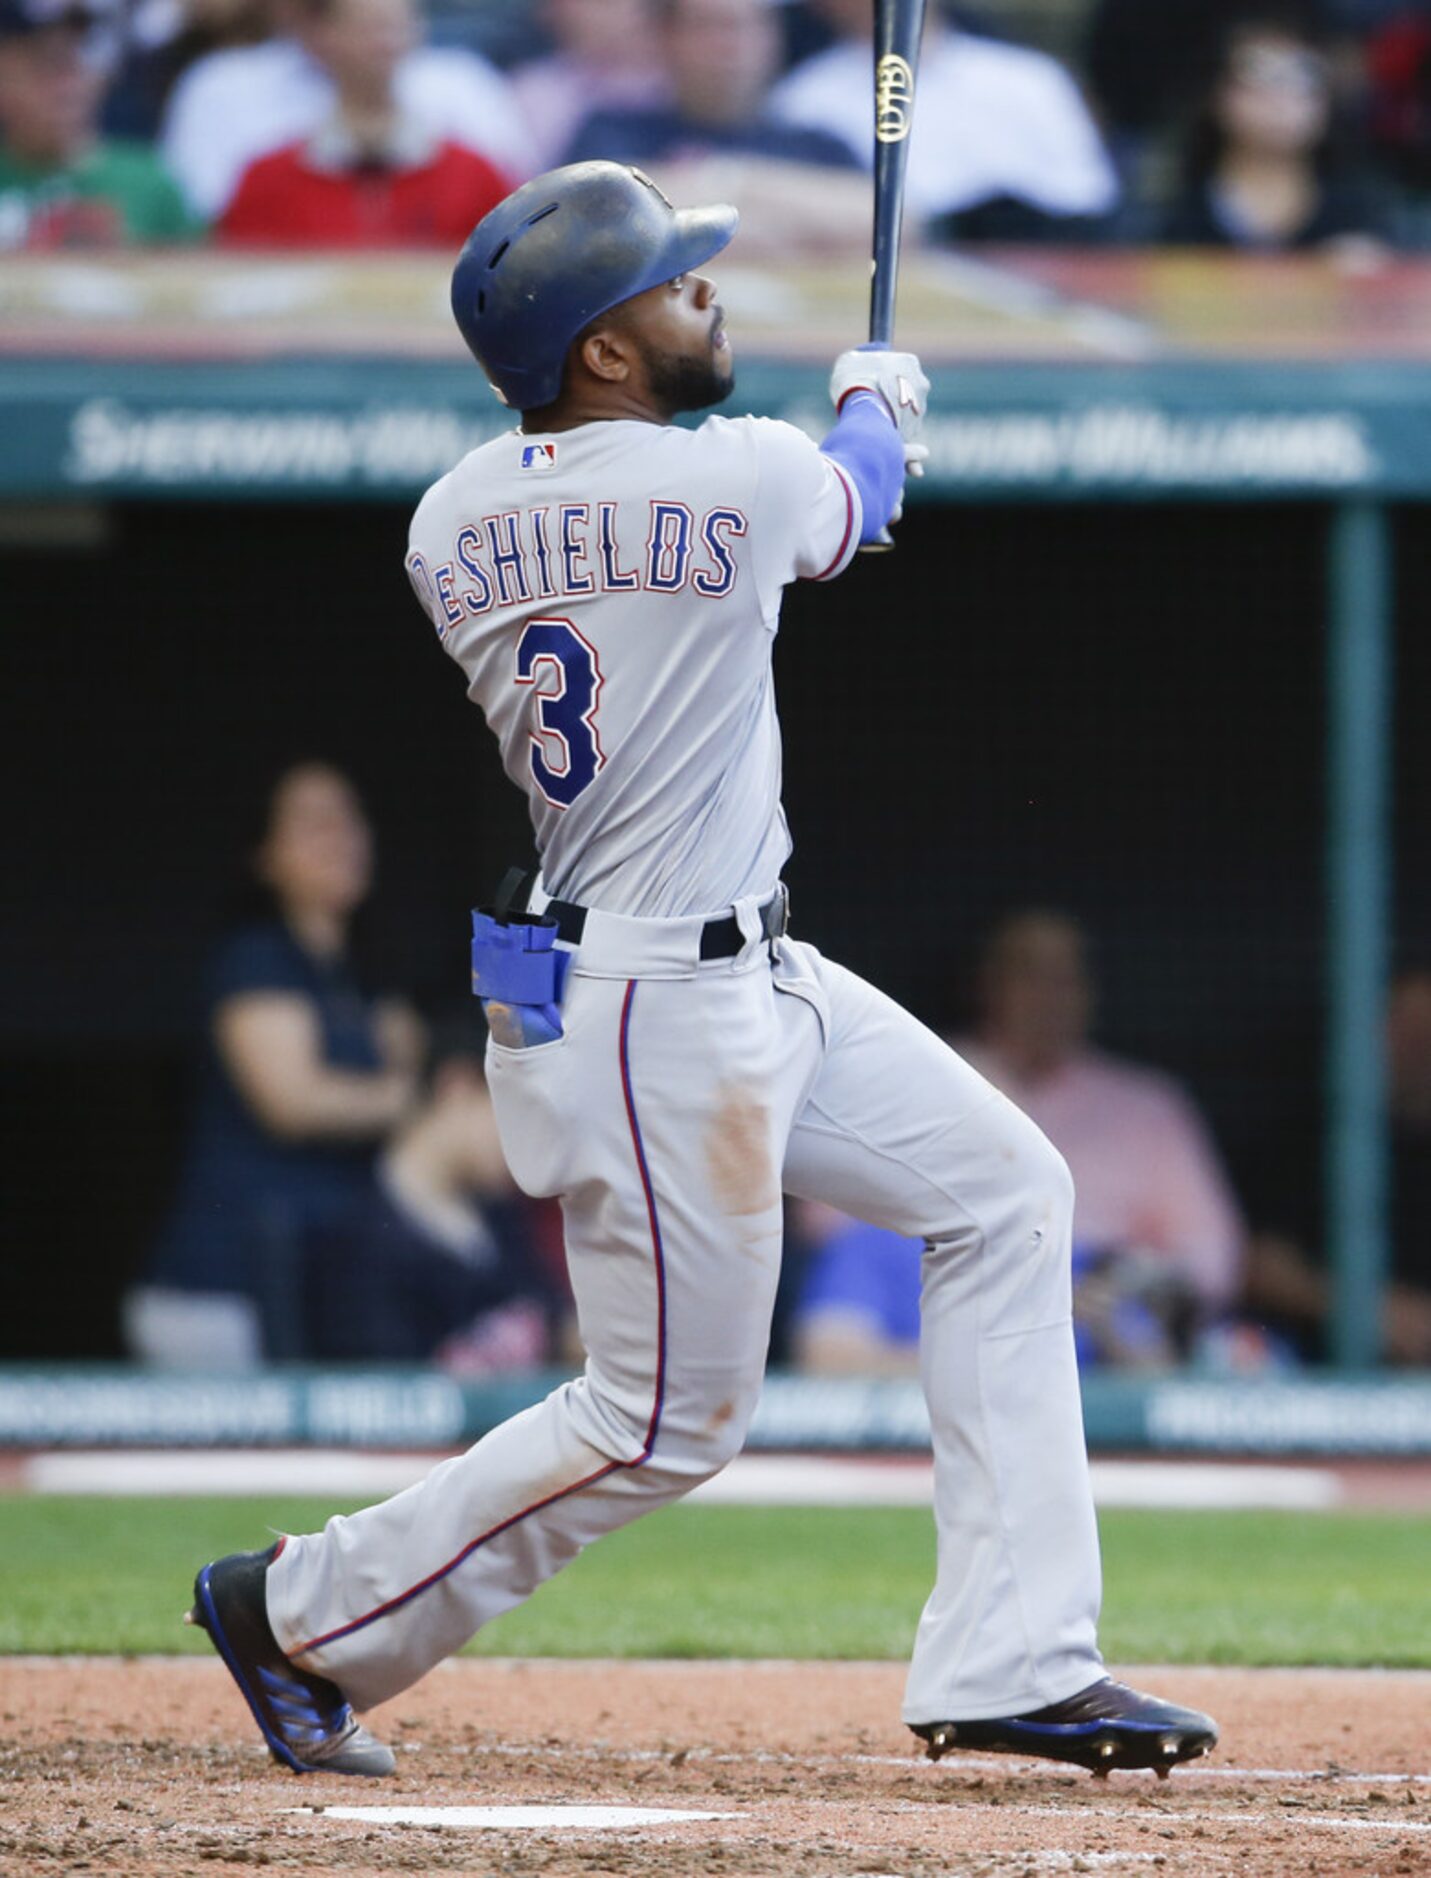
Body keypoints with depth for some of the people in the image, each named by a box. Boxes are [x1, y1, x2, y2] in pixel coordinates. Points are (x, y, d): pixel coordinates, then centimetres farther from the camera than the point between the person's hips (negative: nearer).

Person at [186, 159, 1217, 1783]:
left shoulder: (449, 528, 0)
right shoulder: (750, 481, -18)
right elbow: (859, 500, 6)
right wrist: (875, 405, 29)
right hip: (660, 1011, -9)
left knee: (1005, 1196, 14)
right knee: (664, 1421, 1)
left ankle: (1010, 1664, 12)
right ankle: (306, 1611, 13)